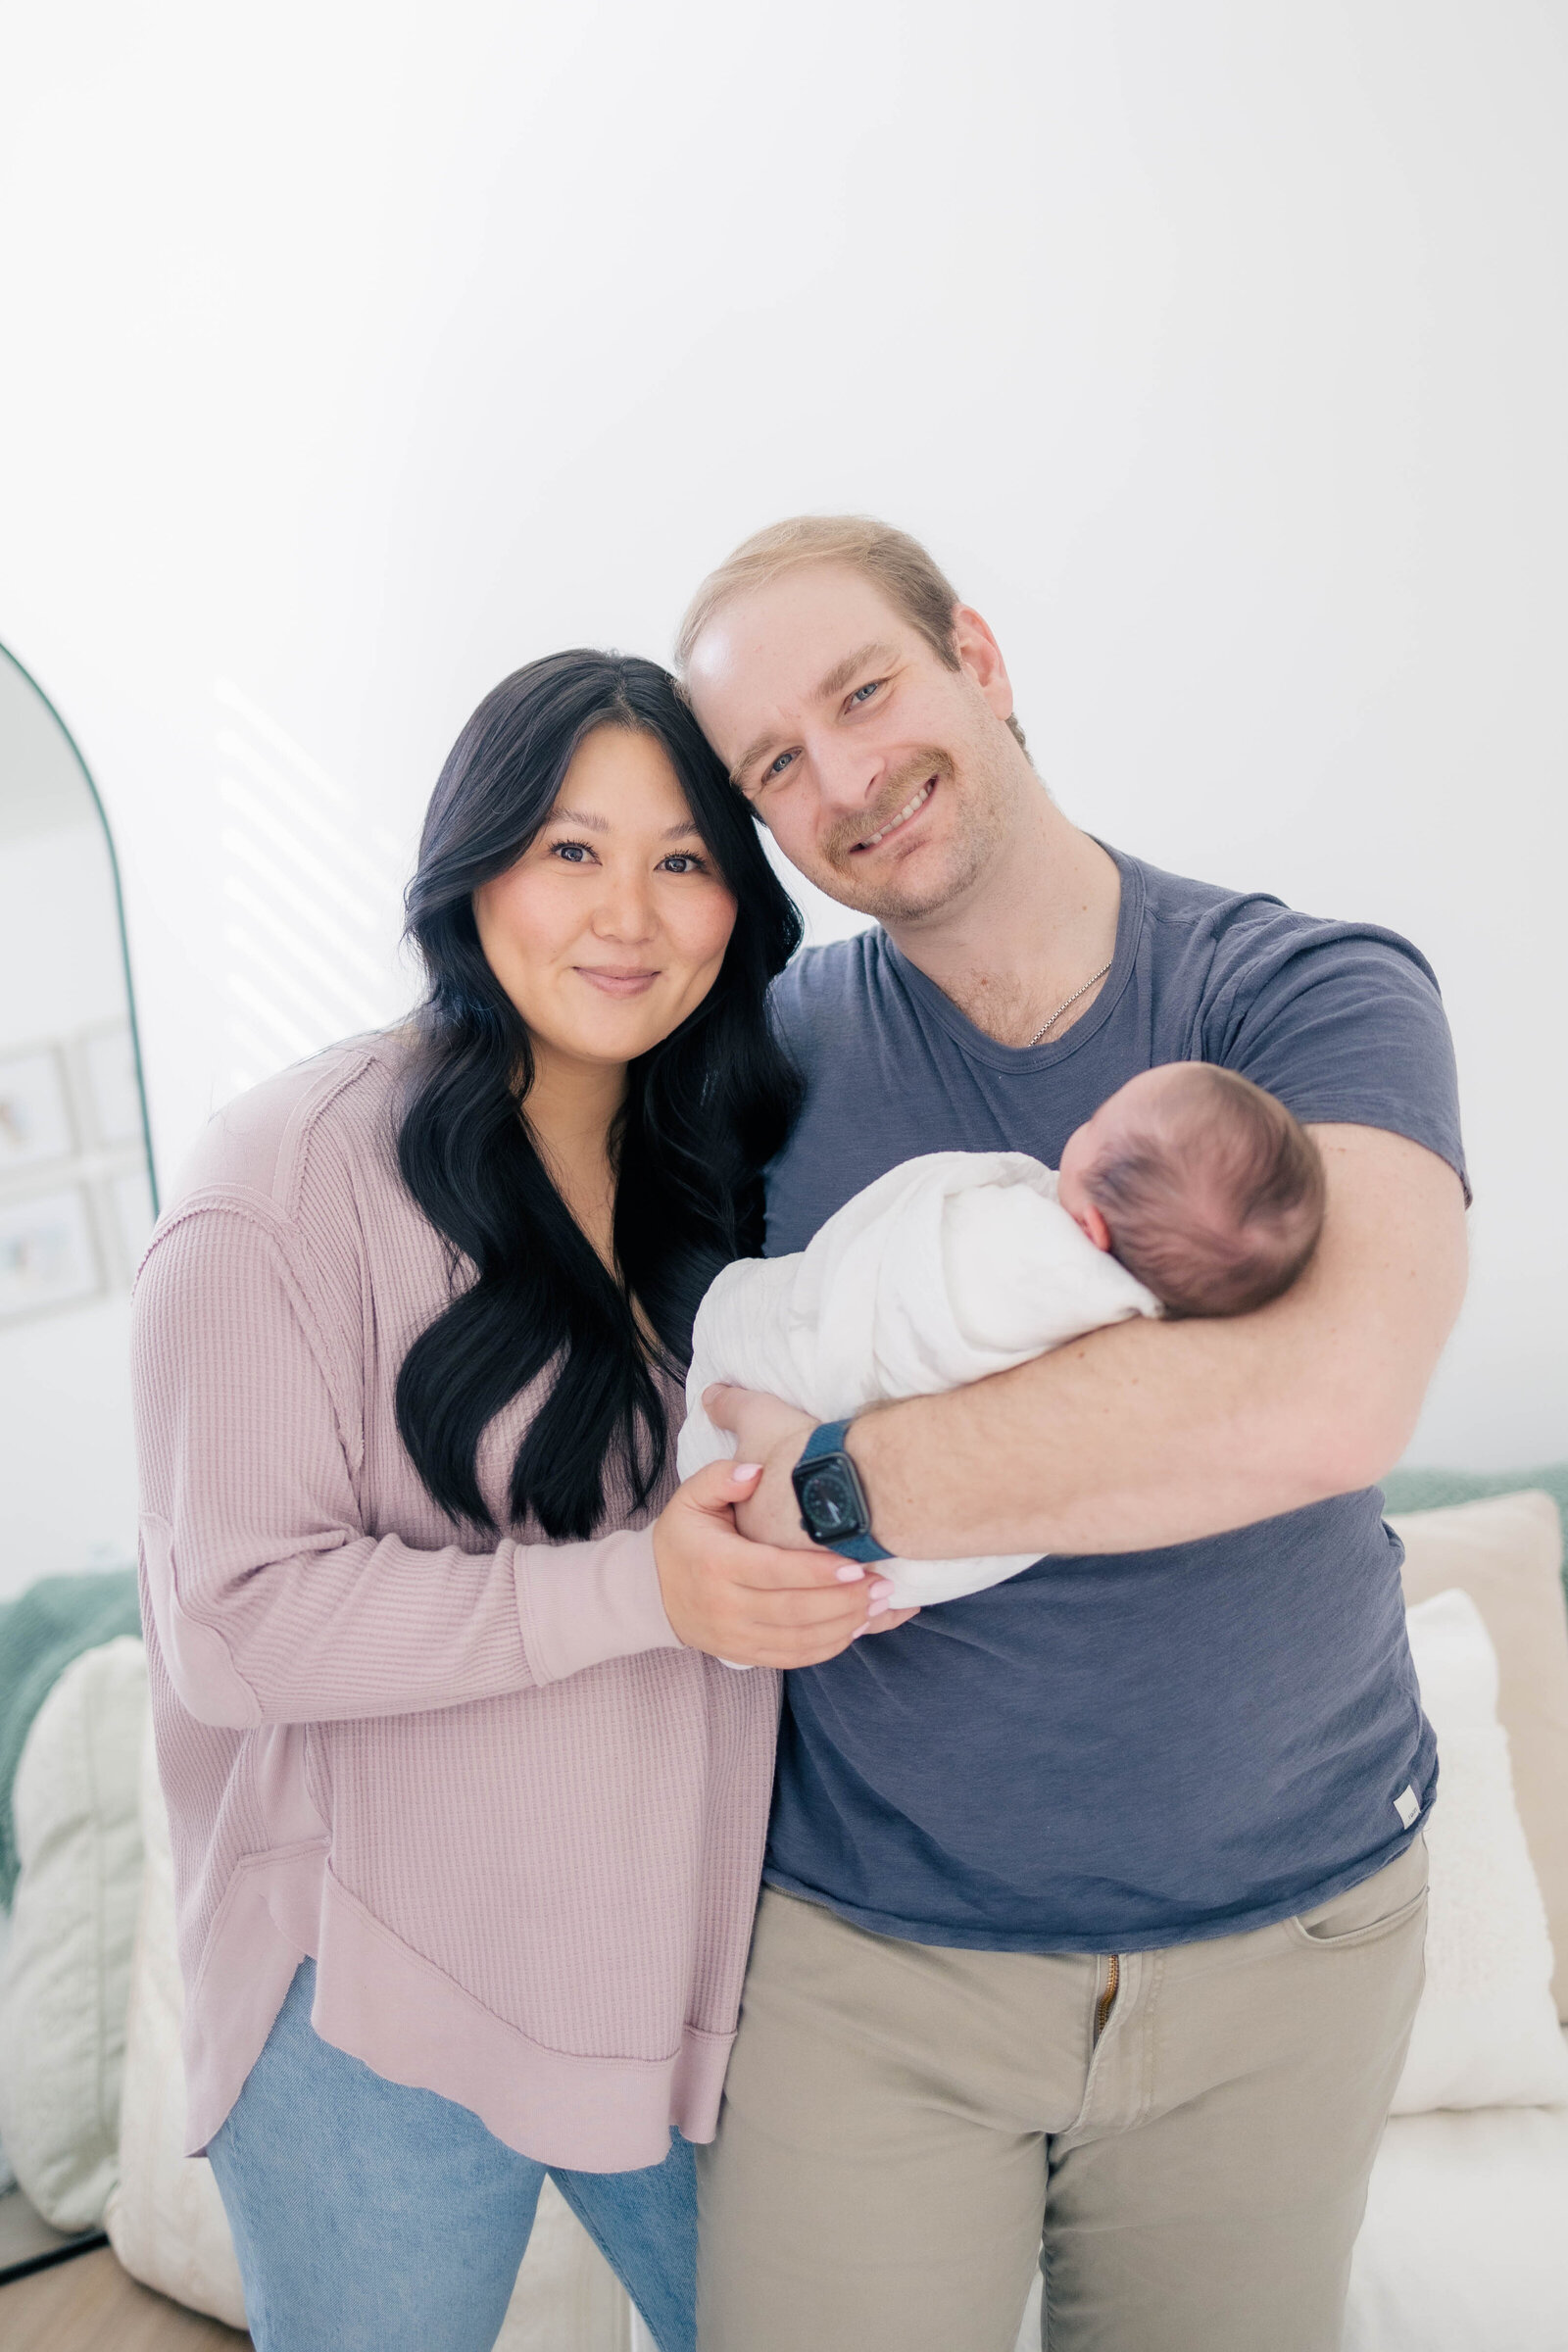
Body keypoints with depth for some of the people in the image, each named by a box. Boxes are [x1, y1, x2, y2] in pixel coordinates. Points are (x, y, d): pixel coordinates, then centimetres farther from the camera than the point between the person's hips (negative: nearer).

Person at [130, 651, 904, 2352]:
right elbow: (231, 1621, -20)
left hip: (688, 1970, 6)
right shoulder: (296, 1176, -16)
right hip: (379, 2014, -5)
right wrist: (639, 1590, -26)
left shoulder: (720, 1178, 4)